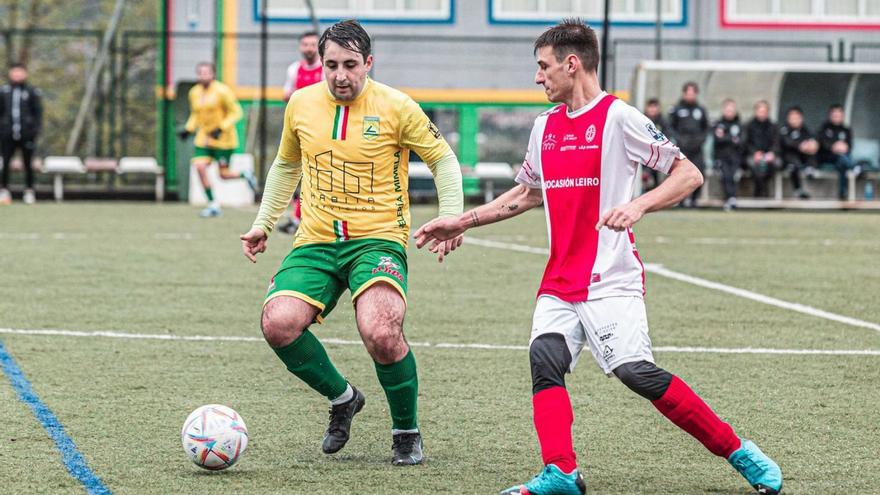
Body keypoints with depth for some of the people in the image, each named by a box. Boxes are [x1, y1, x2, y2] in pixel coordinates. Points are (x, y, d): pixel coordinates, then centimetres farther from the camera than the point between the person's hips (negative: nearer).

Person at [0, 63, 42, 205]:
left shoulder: (32, 92, 3)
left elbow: (38, 112, 3)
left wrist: (36, 129, -7)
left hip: (26, 134, -1)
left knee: (28, 164, 4)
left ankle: (29, 191, 12)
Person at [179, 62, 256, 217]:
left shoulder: (222, 91, -14)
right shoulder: (195, 93, 6)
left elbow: (236, 112, -12)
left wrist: (221, 128, -22)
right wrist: (188, 129, 3)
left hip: (223, 139, -5)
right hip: (204, 137, 5)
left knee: (224, 174, -3)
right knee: (199, 166, -14)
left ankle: (245, 175, 32)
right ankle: (213, 204, -3)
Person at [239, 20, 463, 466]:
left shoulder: (396, 107, -5)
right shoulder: (301, 104, 7)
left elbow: (443, 159, 6)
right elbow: (286, 165, 25)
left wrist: (451, 218, -6)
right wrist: (263, 222, 20)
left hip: (377, 240, -4)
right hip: (315, 242, 4)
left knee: (381, 333, -29)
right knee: (279, 324, -21)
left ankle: (407, 432, -2)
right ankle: (341, 397, 8)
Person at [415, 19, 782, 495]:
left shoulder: (618, 117, -7)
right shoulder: (546, 125, 15)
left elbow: (688, 174, -8)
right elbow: (527, 192, 31)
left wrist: (638, 206, -24)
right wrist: (463, 221, 28)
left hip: (611, 280, -7)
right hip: (559, 283, 7)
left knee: (636, 371, -17)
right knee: (545, 356, -17)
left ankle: (736, 451, -3)